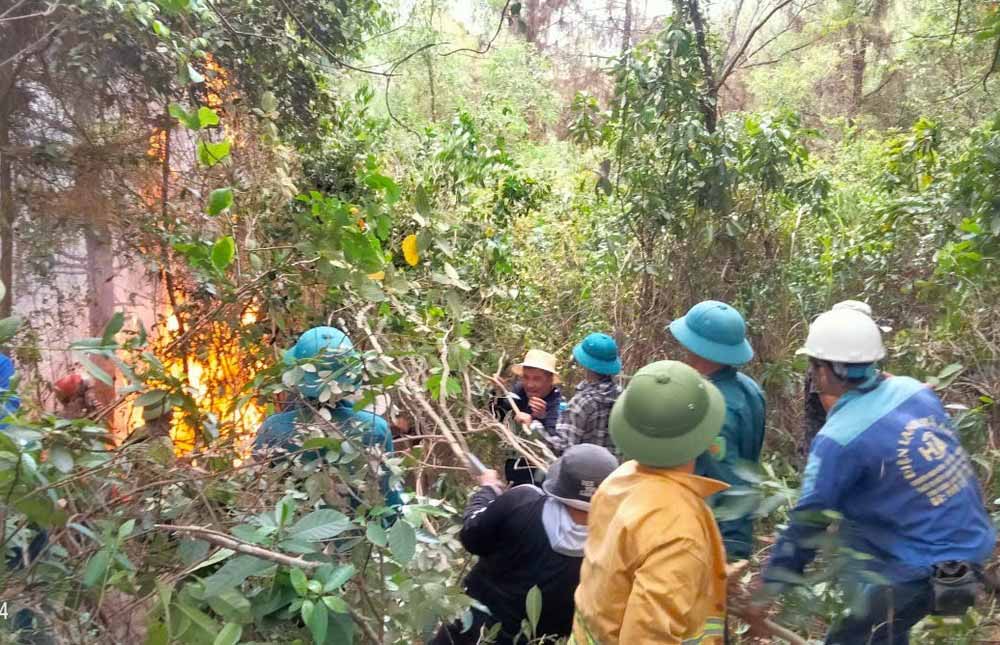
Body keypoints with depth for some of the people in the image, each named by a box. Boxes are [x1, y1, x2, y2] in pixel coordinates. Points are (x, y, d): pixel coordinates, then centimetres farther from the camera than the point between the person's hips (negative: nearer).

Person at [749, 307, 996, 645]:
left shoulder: (839, 439, -22)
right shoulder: (914, 389, -3)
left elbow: (808, 522, -15)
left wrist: (770, 590, -3)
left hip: (925, 568, -8)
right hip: (973, 540, 8)